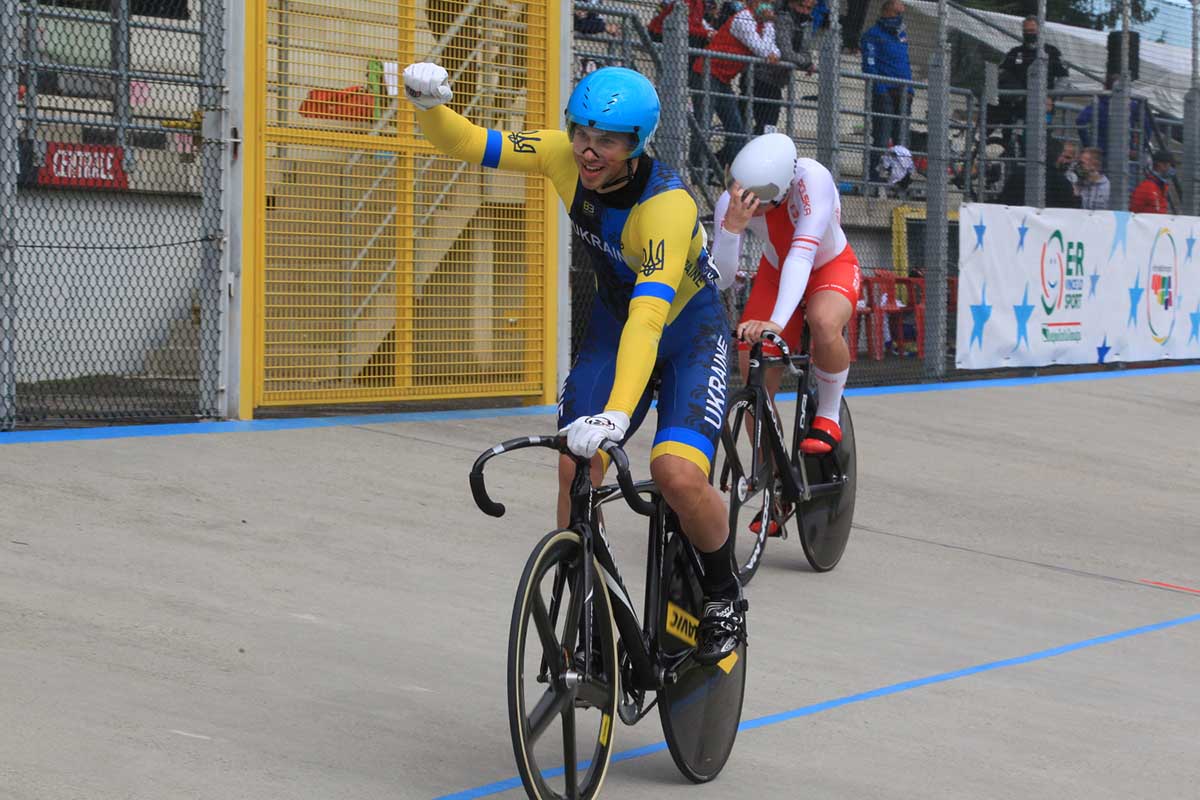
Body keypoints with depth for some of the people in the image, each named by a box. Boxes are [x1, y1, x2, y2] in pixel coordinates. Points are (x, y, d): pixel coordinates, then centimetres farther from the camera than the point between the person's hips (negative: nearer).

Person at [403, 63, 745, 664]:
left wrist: (616, 414, -55)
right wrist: (428, 105, -37)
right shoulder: (564, 156, -19)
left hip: (688, 328, -5)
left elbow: (647, 319, -44)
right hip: (614, 321, 5)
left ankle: (723, 593, 3)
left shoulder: (667, 204, -35)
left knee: (678, 475, -25)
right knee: (575, 468, -12)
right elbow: (465, 145, -15)